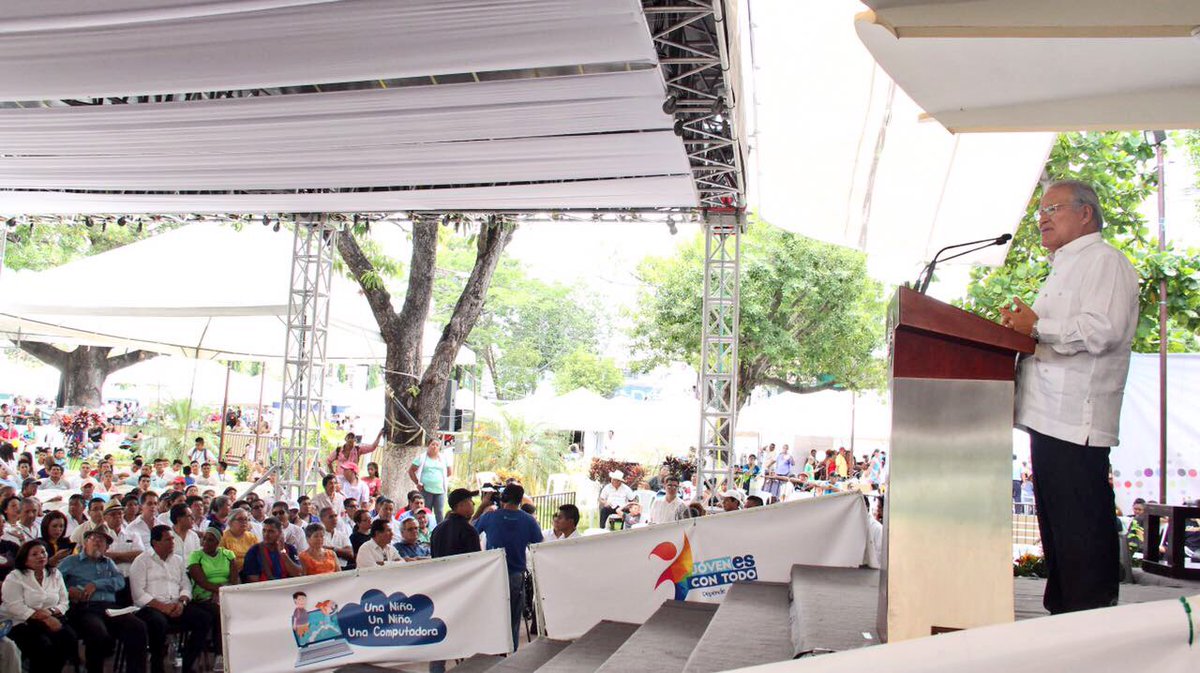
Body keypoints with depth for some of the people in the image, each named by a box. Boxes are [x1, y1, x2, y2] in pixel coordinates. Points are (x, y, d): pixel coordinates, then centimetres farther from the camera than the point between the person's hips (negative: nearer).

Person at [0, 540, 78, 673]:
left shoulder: (55, 574, 13)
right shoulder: (14, 578, -1)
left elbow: (64, 603, 10)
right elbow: (16, 608, -14)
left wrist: (50, 611, -14)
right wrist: (46, 619, -20)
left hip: (51, 619, 5)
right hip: (21, 624, -5)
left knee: (69, 638, -23)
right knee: (44, 646, -31)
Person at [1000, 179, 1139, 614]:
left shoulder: (1104, 260, -5)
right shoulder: (1063, 269, 26)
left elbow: (1101, 330, -20)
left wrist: (1037, 327, -10)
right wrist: (1020, 328, 13)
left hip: (1076, 420, -10)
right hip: (1049, 416, 10)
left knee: (1082, 527, -8)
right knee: (1056, 527, 13)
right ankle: (1061, 614, 20)